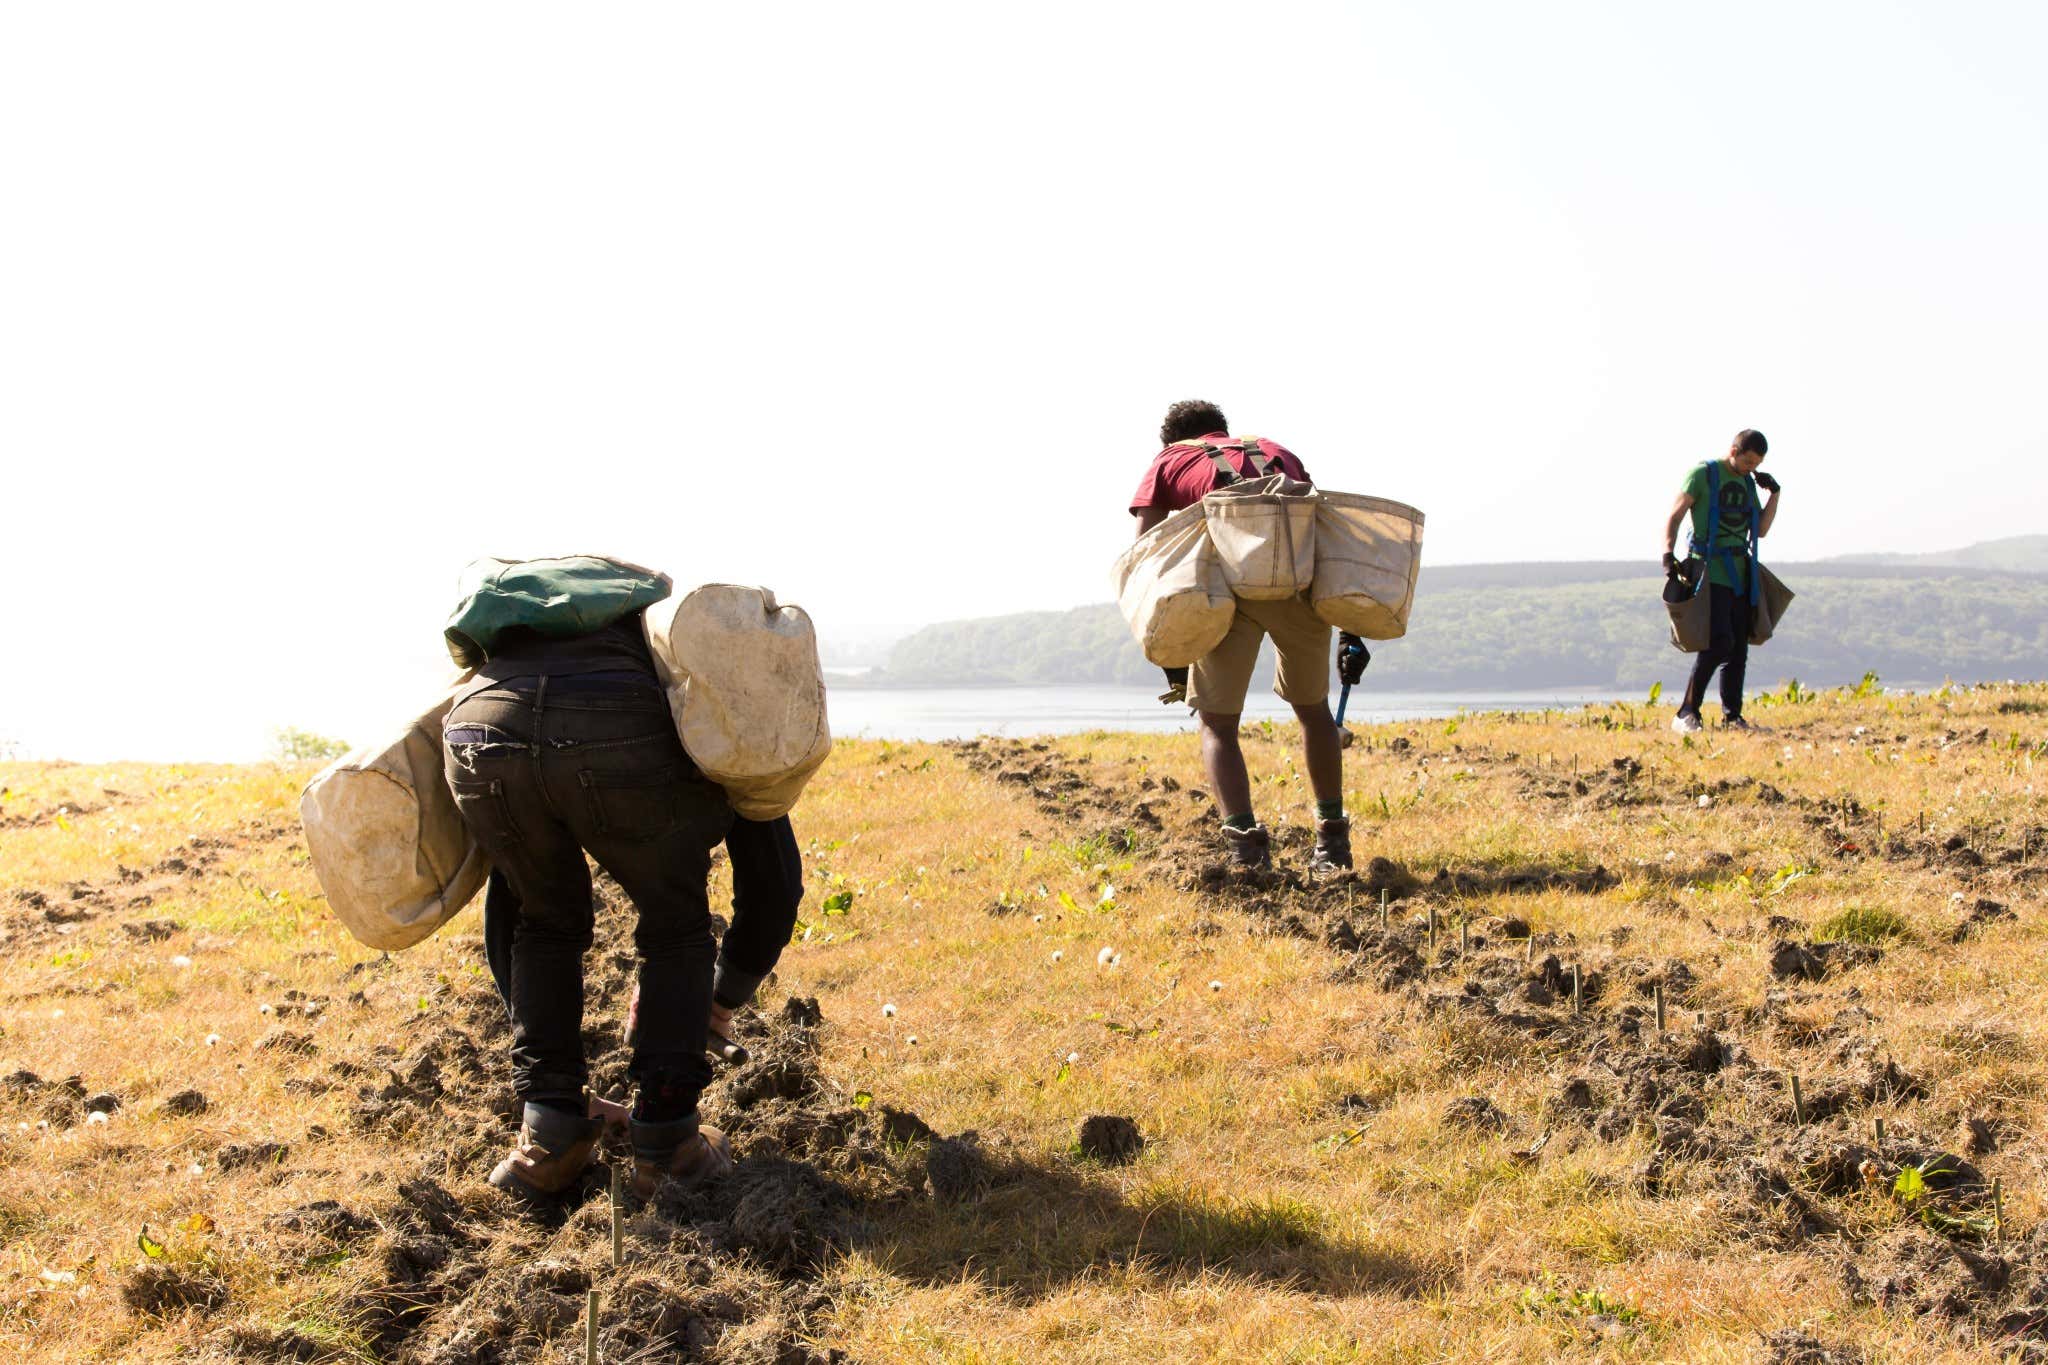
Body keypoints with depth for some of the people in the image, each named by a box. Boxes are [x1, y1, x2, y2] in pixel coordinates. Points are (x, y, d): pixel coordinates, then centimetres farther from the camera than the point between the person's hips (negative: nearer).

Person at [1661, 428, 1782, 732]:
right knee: (1719, 642, -19)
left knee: (1739, 649, 5)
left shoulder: (1748, 482, 17)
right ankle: (1686, 713, -15)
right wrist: (1668, 554, -24)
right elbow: (1674, 517, -9)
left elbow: (1761, 530, 18)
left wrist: (1774, 493, 7)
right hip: (1710, 571, -7)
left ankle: (1732, 716, 13)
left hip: (1740, 573, 7)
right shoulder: (1703, 474, -3)